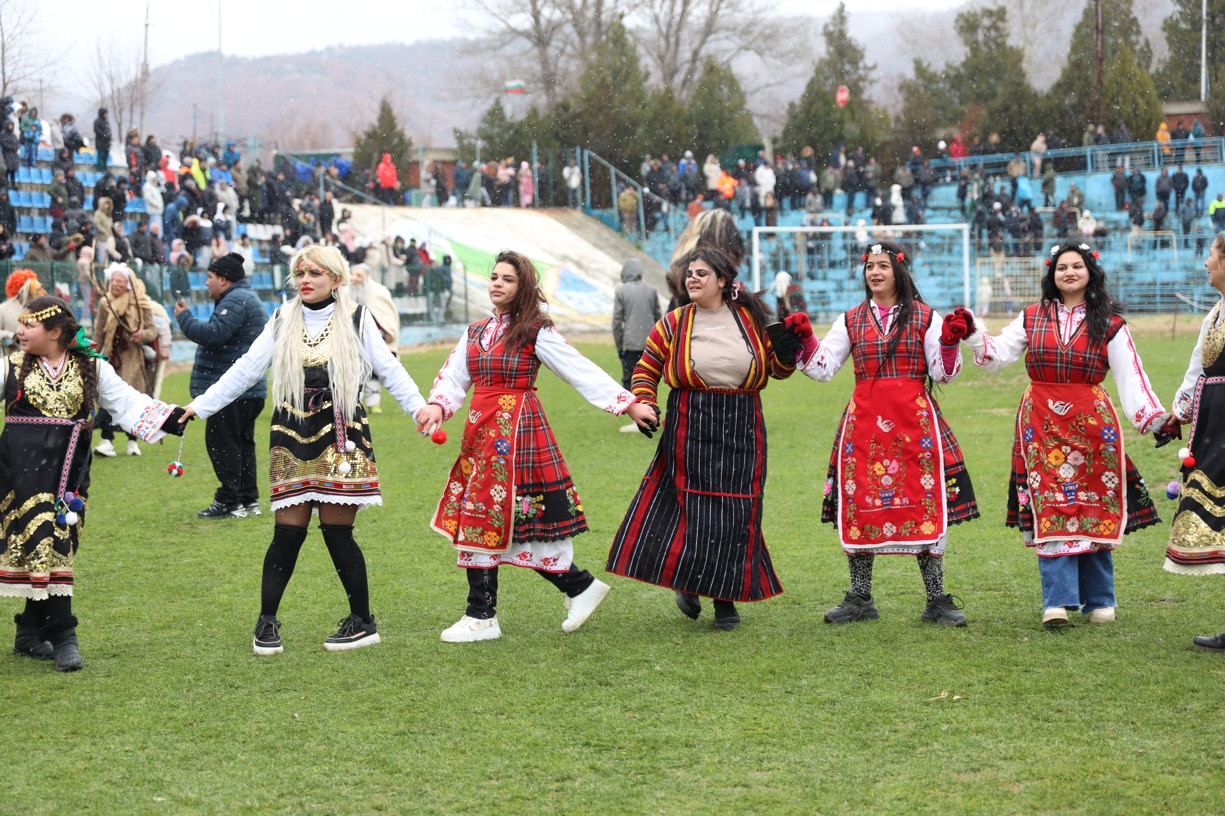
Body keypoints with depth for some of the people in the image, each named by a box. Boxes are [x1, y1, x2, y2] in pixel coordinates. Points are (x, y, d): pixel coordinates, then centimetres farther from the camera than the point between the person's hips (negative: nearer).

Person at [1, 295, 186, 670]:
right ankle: (63, 636, -9)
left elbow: (128, 403, 7)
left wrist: (174, 419, -2)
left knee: (58, 546, 3)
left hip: (69, 471, 2)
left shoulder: (91, 368, 7)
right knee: (43, 544, -10)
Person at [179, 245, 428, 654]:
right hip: (293, 439, 2)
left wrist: (420, 407, -9)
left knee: (336, 530, -4)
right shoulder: (283, 321, 10)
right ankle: (267, 623, 9)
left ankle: (363, 622, 10)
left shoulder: (356, 320, 4)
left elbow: (389, 370, 2)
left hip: (340, 437, -2)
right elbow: (244, 370, 9)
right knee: (288, 531, -2)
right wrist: (199, 405, 4)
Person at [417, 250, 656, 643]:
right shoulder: (475, 332, 15)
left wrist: (628, 404, -11)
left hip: (517, 430, -7)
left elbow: (582, 371, -6)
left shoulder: (536, 332, -3)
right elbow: (453, 379, 9)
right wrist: (438, 406, -12)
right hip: (480, 431, 7)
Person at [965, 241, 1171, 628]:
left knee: (1094, 510, 2)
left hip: (1091, 423, -1)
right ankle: (1058, 601, -10)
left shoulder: (1110, 324, 5)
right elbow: (997, 355, 9)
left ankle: (1098, 600, 14)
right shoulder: (1032, 318, 12)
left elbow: (1131, 377, 1)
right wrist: (973, 335, -8)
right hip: (1042, 425, 1)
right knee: (1050, 512, -7)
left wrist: (1156, 419, -8)